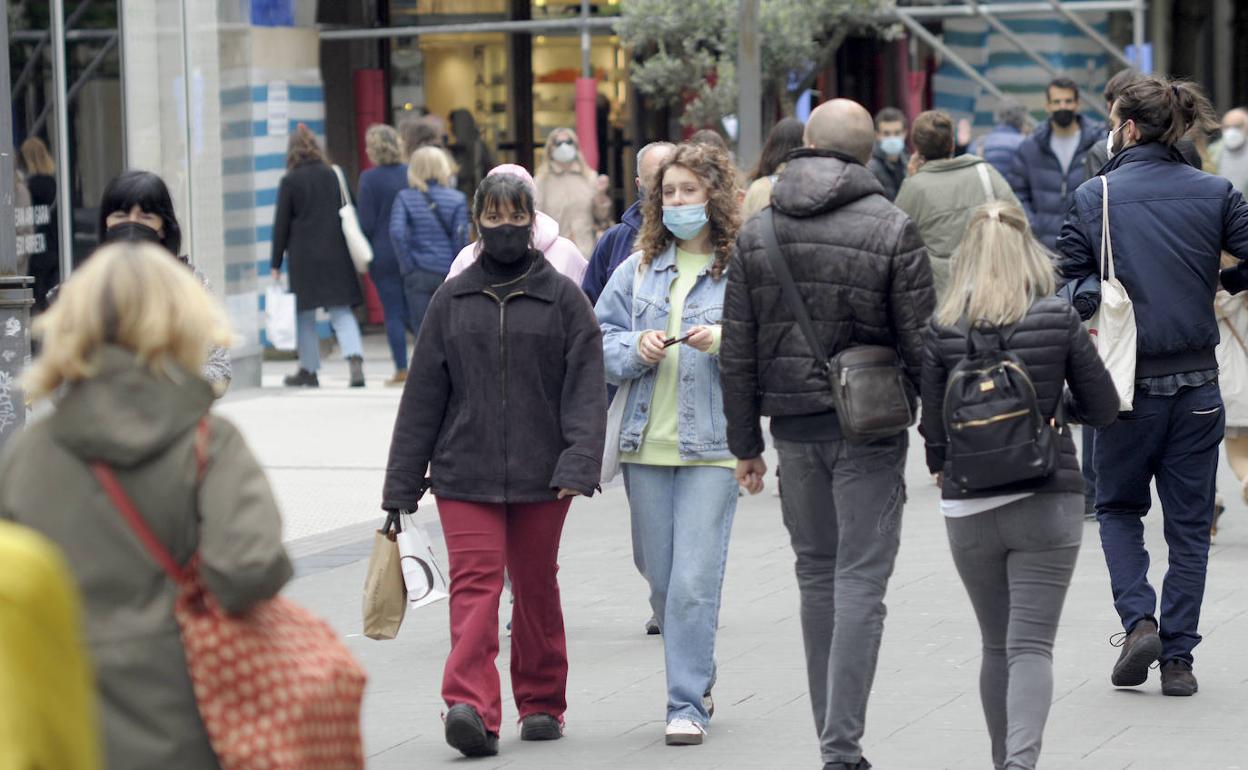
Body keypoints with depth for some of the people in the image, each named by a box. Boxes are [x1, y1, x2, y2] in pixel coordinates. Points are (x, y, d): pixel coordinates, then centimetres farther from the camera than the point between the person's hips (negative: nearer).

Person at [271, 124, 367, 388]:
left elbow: (281, 225, -4)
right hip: (335, 254, 3)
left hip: (304, 256, -3)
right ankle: (355, 359, -16)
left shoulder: (290, 181, -6)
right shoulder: (332, 175, 5)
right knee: (341, 311, 3)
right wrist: (349, 253, 18)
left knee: (305, 314, 8)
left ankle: (309, 370, 12)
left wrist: (276, 264, 2)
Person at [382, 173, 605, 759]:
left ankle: (541, 703, 23)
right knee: (475, 581, -13)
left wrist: (579, 462, -15)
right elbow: (423, 397, 10)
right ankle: (471, 706, -23)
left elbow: (586, 386, -1)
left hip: (540, 476, 0)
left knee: (536, 587, 10)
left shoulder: (562, 298, 4)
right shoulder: (452, 301, 8)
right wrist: (401, 487, 8)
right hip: (465, 473, 0)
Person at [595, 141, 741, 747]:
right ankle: (697, 680, 30)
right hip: (645, 444, 5)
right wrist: (636, 350, -8)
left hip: (712, 446, -5)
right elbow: (599, 340, 11)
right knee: (661, 580, 11)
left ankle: (688, 705, -3)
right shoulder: (638, 268, 11)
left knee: (694, 582, -9)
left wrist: (723, 341, -19)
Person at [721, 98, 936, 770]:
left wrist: (745, 443, 12)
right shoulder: (890, 229, -9)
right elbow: (920, 346, -9)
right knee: (860, 582, -3)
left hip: (793, 425, 4)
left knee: (817, 575, 15)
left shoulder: (757, 232, 3)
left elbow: (737, 353, 4)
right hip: (870, 429, -4)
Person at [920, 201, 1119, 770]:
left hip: (969, 509, 2)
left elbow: (934, 431, -1)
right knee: (1031, 645, -4)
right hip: (1048, 502, -1)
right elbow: (1103, 409, 1)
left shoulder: (944, 330, -4)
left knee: (996, 645, 17)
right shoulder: (1060, 321, -5)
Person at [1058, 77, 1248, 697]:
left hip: (1128, 383, -2)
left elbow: (1066, 292, -6)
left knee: (1118, 507, 18)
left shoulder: (1092, 199, -6)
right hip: (1197, 381, 2)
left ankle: (1138, 619, -2)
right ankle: (1178, 658, 10)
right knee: (1189, 524, 11)